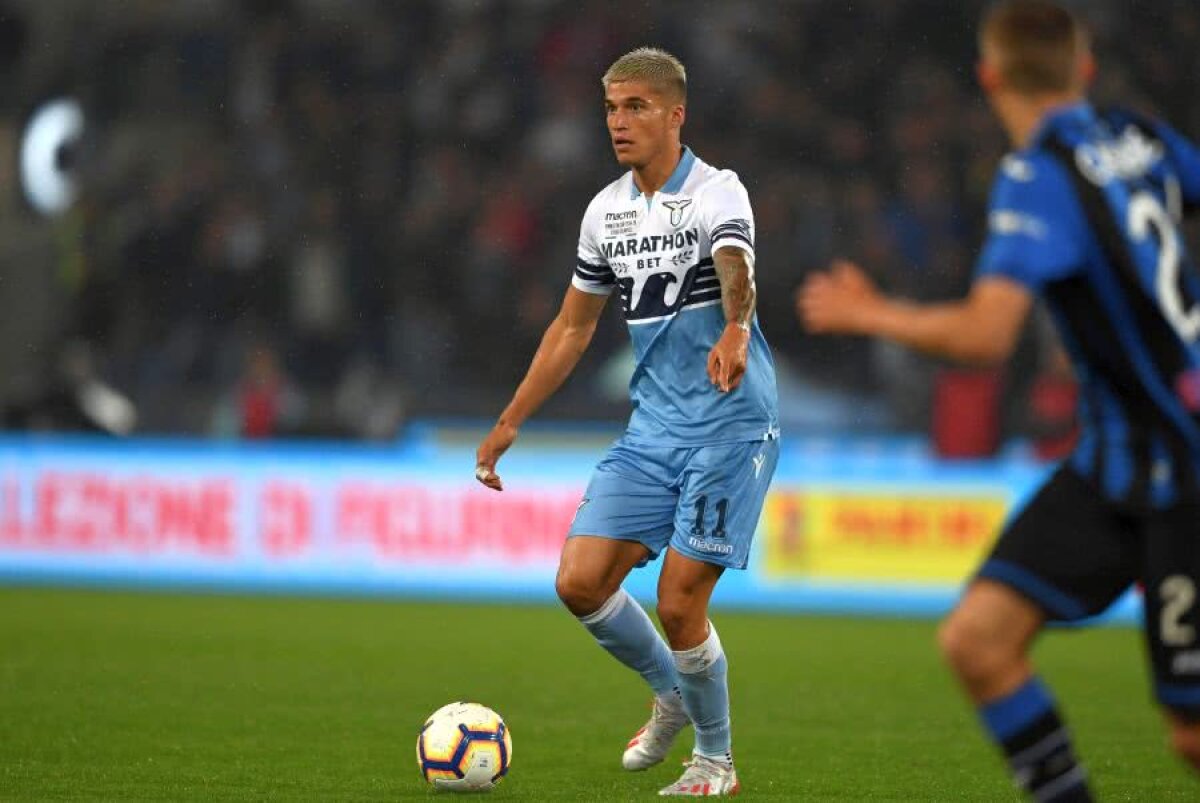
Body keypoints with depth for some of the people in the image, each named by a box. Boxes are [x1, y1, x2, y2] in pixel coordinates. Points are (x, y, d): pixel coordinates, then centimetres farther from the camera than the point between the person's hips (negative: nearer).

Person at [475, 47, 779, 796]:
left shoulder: (717, 193, -12)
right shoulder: (606, 211, 9)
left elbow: (736, 270, -34)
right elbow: (574, 324, 20)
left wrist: (735, 331, -57)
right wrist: (511, 422, 18)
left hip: (730, 425, -6)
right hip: (653, 425, 6)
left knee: (679, 602, -9)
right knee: (582, 580, -6)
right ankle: (672, 695, 21)